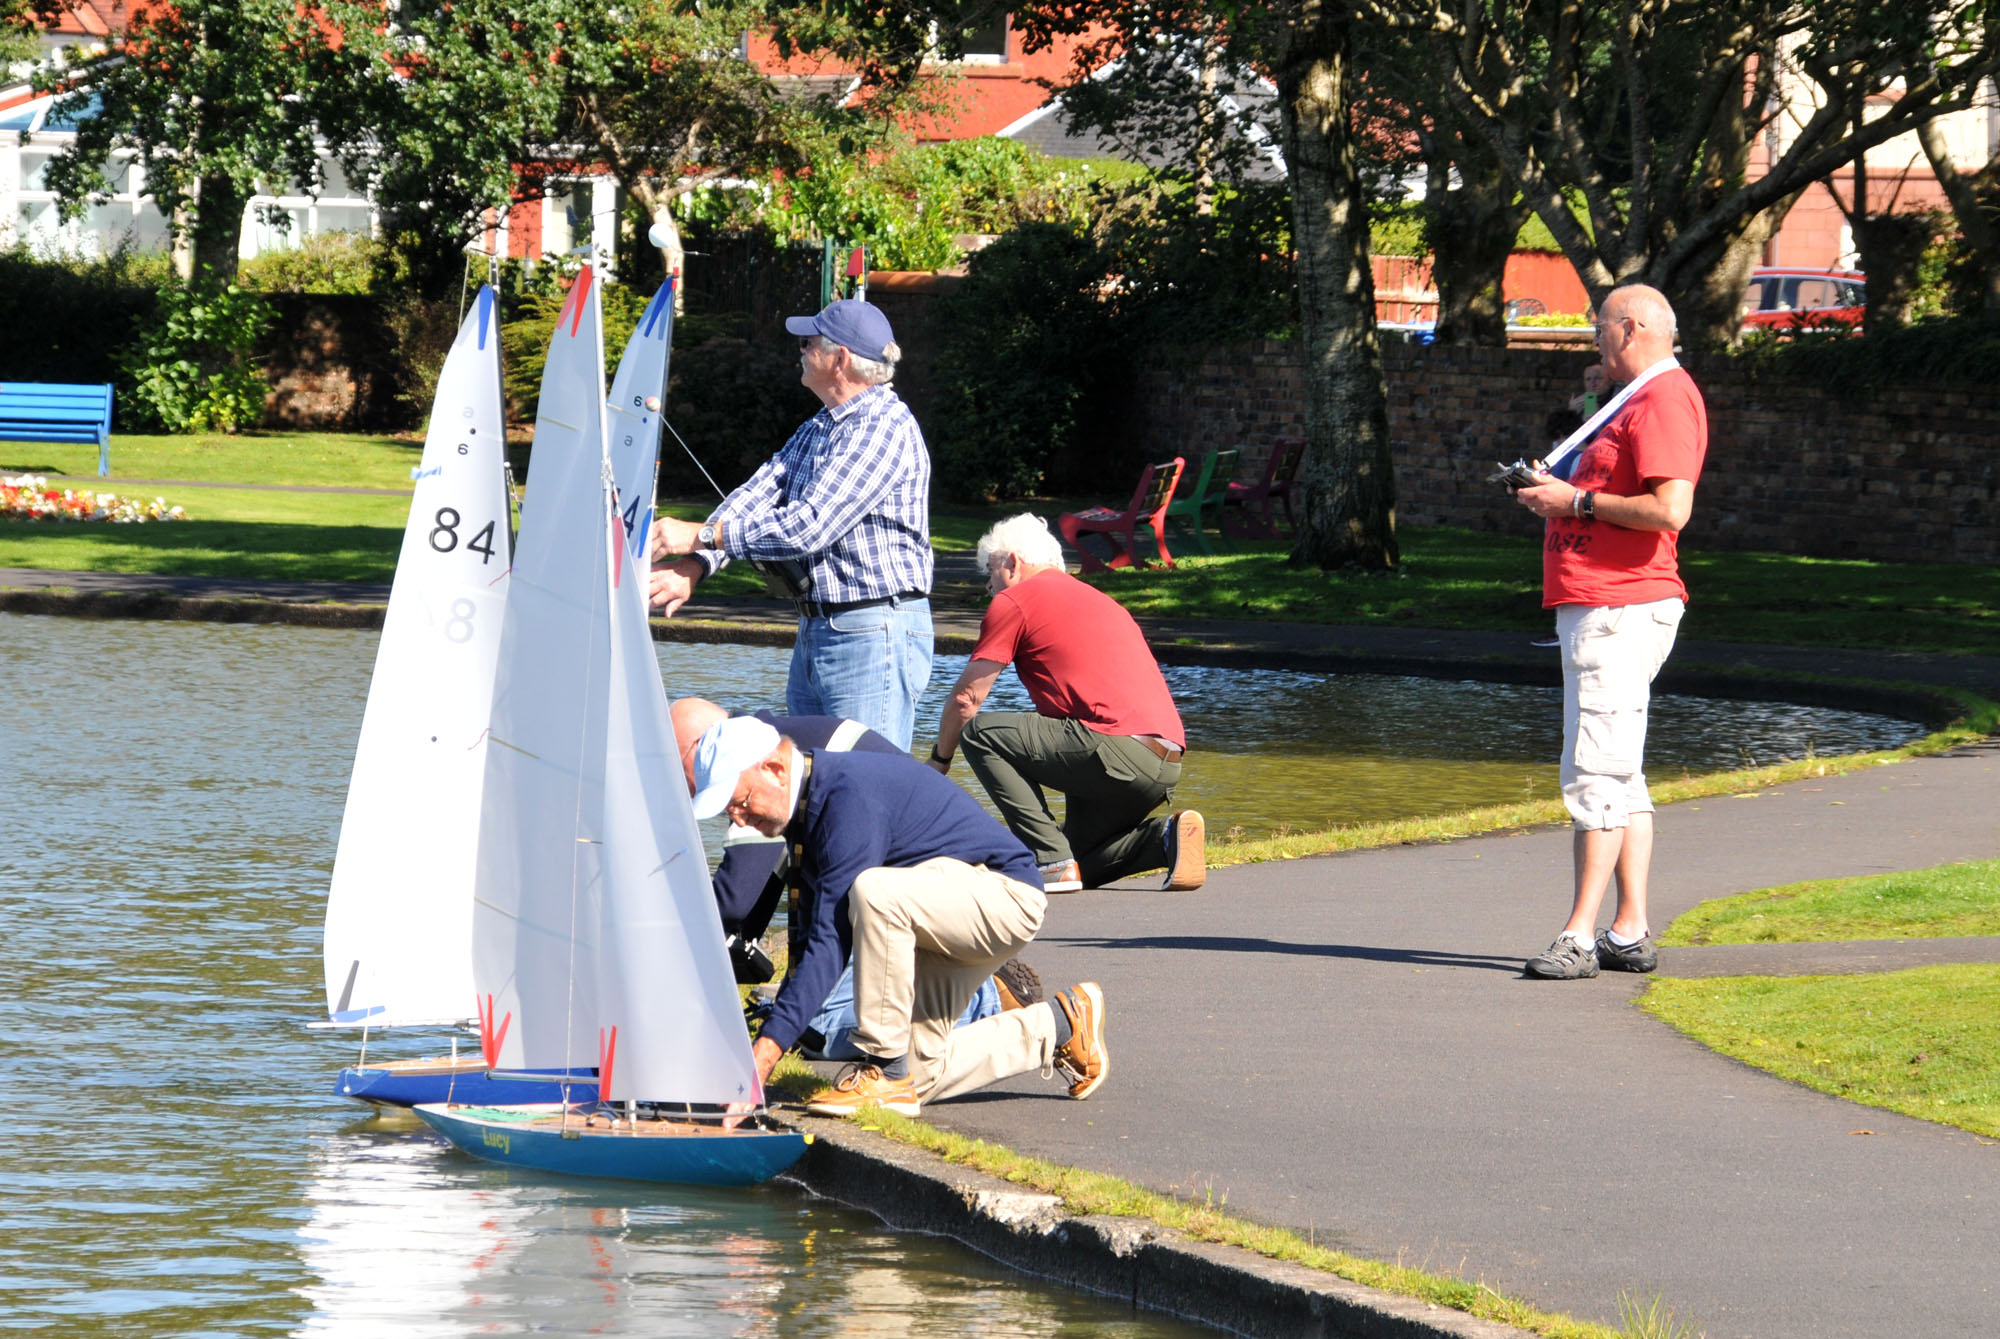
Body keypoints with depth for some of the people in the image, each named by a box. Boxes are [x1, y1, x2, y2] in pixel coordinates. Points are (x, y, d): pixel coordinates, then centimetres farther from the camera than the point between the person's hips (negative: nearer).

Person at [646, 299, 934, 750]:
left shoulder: (885, 427, -16)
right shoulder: (818, 429, 17)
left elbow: (809, 527, -22)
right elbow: (757, 496, 6)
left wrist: (699, 535, -15)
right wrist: (693, 566, -11)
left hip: (874, 633, -10)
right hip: (814, 633, 10)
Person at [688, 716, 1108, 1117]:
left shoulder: (852, 796, -28)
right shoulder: (807, 804, 2)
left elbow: (833, 939, -32)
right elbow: (813, 935, 11)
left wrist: (766, 1051, -34)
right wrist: (778, 1033, 4)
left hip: (1003, 894, -10)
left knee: (873, 892, -36)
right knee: (919, 1073, 4)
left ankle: (885, 1072, -25)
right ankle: (1056, 1029, 21)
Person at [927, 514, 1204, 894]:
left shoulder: (1014, 600, 4)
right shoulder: (1099, 599, 29)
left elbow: (966, 698, 7)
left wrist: (939, 760, 23)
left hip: (1119, 747, -9)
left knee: (979, 731, 0)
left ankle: (1052, 861, -9)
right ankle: (1164, 837, 0)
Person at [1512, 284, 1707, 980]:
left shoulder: (1665, 400, -13)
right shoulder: (1643, 398, 22)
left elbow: (1670, 508, -25)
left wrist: (1578, 502, -16)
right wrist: (1557, 491, 16)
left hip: (1620, 609, -12)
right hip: (1595, 608, 12)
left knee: (1596, 775, -13)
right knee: (1618, 778, 12)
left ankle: (1580, 936, -15)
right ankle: (1630, 933, 15)